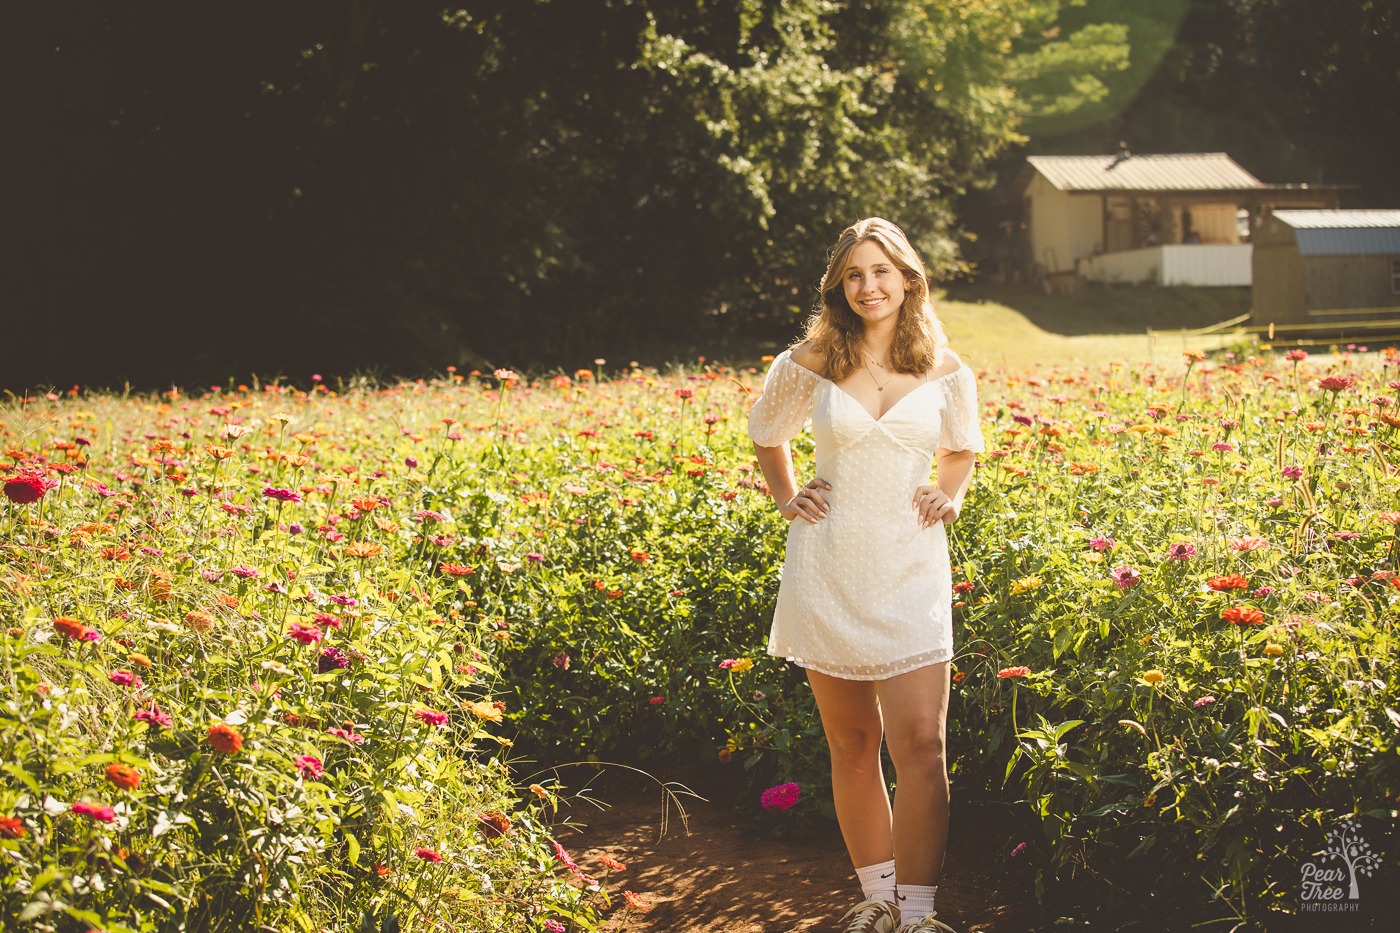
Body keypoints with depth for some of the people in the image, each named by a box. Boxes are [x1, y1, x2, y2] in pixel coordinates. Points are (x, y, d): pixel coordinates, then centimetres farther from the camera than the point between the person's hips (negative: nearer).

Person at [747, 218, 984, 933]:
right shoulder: (809, 363, 0)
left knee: (919, 745, -11)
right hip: (828, 566, 1)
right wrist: (787, 499, 7)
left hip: (910, 570, 0)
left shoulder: (945, 371, 3)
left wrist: (950, 496, 4)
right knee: (853, 745, 8)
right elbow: (766, 436, 19)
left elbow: (961, 451, 22)